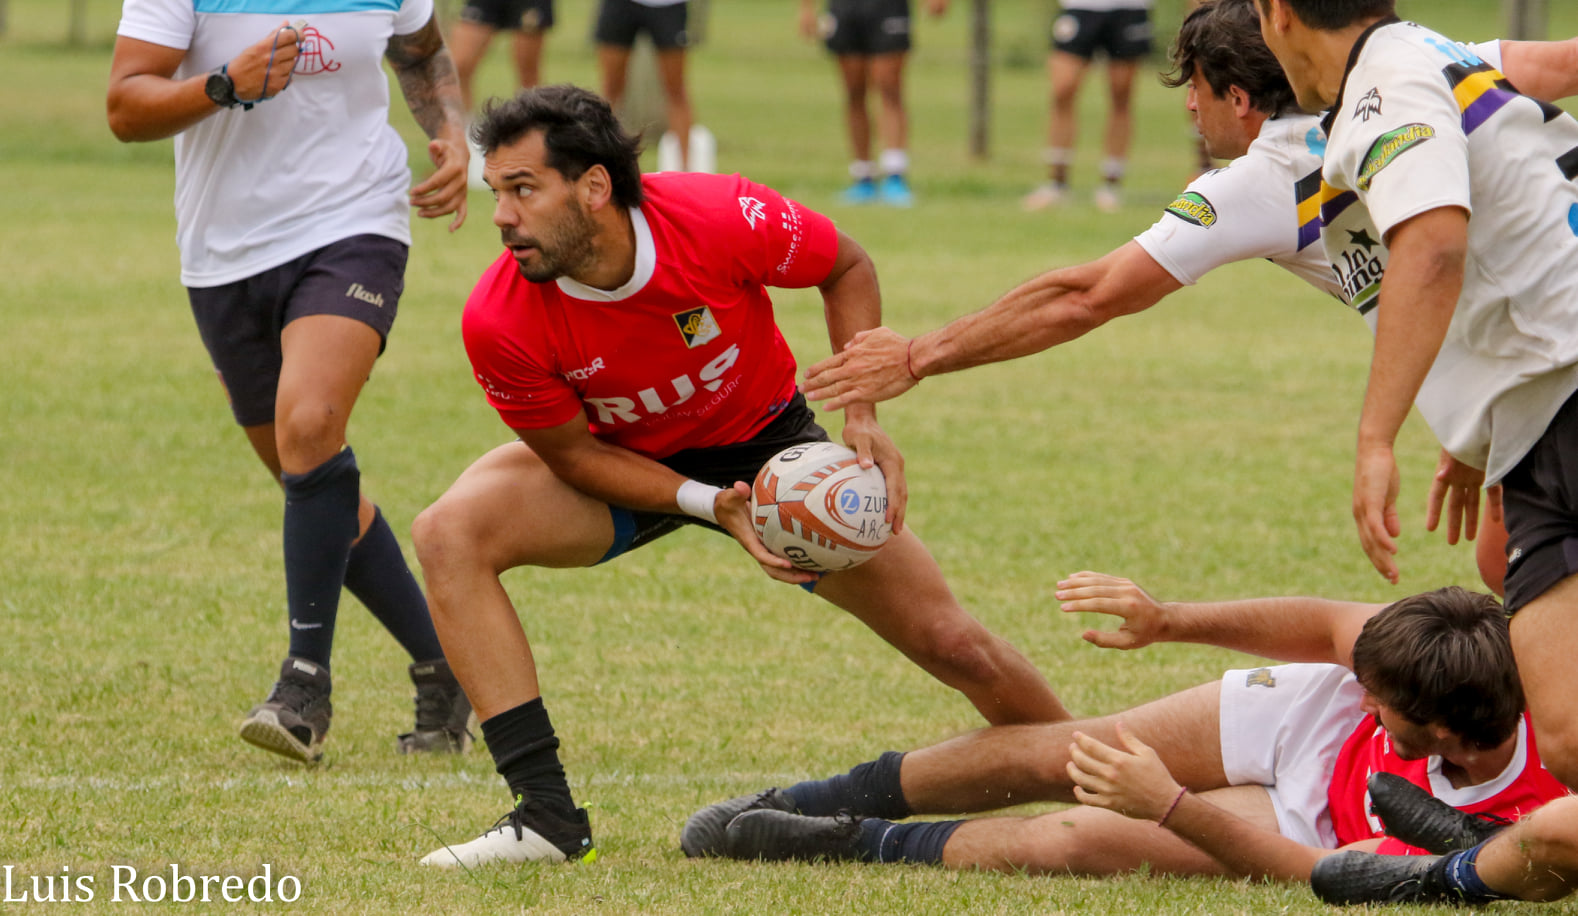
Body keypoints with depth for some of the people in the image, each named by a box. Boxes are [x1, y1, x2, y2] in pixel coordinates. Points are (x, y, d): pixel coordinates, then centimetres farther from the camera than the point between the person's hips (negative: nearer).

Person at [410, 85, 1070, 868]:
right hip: (623, 465, 0)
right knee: (448, 533, -26)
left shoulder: (722, 219, -32)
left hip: (768, 444, 0)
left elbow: (847, 269, -11)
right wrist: (709, 507, -29)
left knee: (954, 648, -5)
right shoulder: (501, 322, -30)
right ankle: (544, 814, -25)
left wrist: (861, 418, -19)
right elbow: (570, 452, -16)